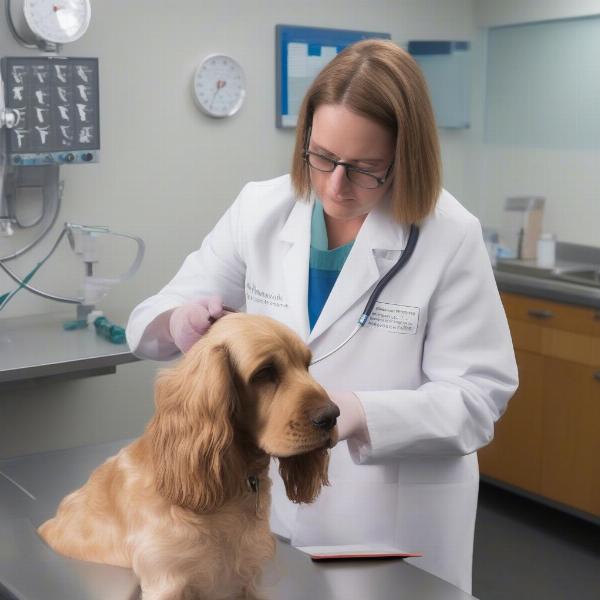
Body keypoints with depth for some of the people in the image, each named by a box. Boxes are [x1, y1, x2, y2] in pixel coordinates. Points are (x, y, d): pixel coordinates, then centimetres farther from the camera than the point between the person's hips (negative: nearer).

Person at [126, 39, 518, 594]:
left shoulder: (449, 237, -14)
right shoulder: (260, 211, -6)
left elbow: (479, 395, -15)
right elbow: (148, 322, -1)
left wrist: (358, 413, -31)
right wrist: (179, 323, -25)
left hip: (397, 520, -2)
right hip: (272, 501, 3)